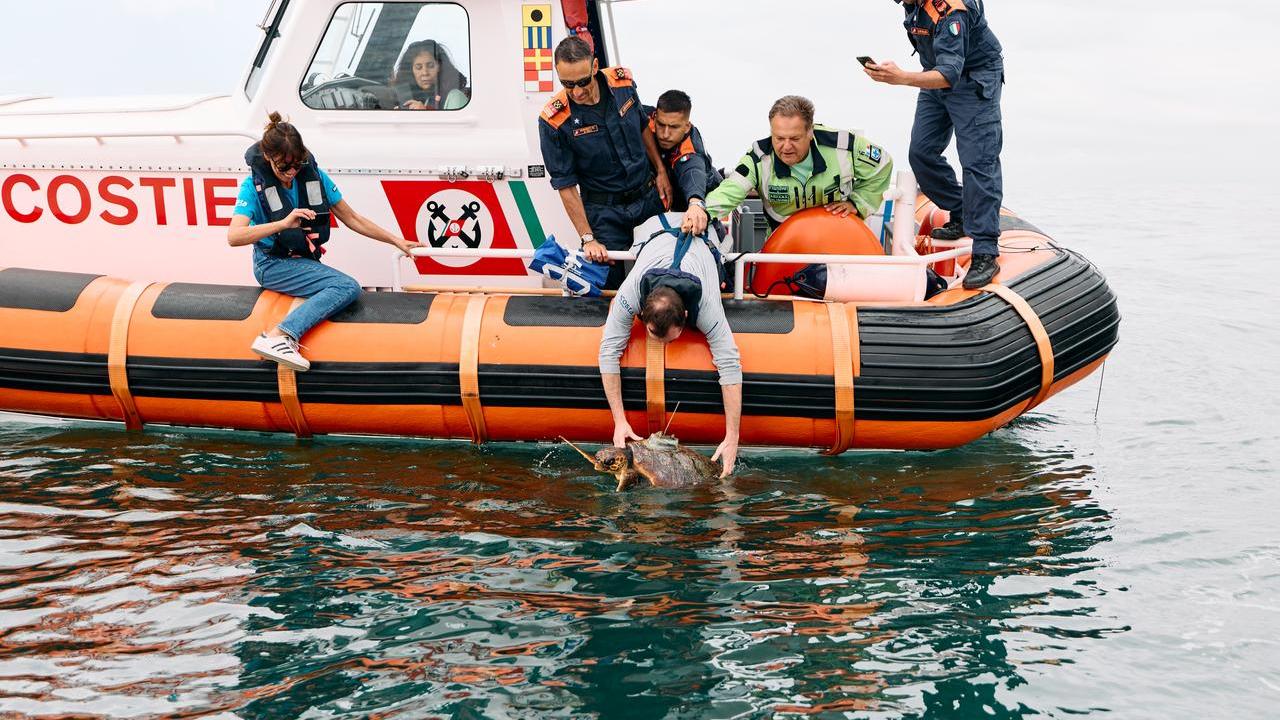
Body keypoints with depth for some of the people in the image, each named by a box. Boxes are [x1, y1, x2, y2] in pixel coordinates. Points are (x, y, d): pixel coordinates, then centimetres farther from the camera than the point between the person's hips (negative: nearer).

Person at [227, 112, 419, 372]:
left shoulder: (314, 176, 0)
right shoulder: (254, 185, -11)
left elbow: (351, 218, 8)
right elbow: (234, 237, -25)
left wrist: (396, 241, 5)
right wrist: (283, 223, -36)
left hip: (304, 261, 6)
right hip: (273, 265, -6)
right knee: (348, 287, -27)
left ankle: (276, 337, -27)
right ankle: (277, 337, -38)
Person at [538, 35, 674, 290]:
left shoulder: (621, 81, -9)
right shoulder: (553, 121, -20)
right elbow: (566, 185, -14)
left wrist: (661, 171, 9)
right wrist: (588, 238, -16)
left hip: (649, 195, 4)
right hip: (604, 211, -3)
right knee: (611, 283, 1)